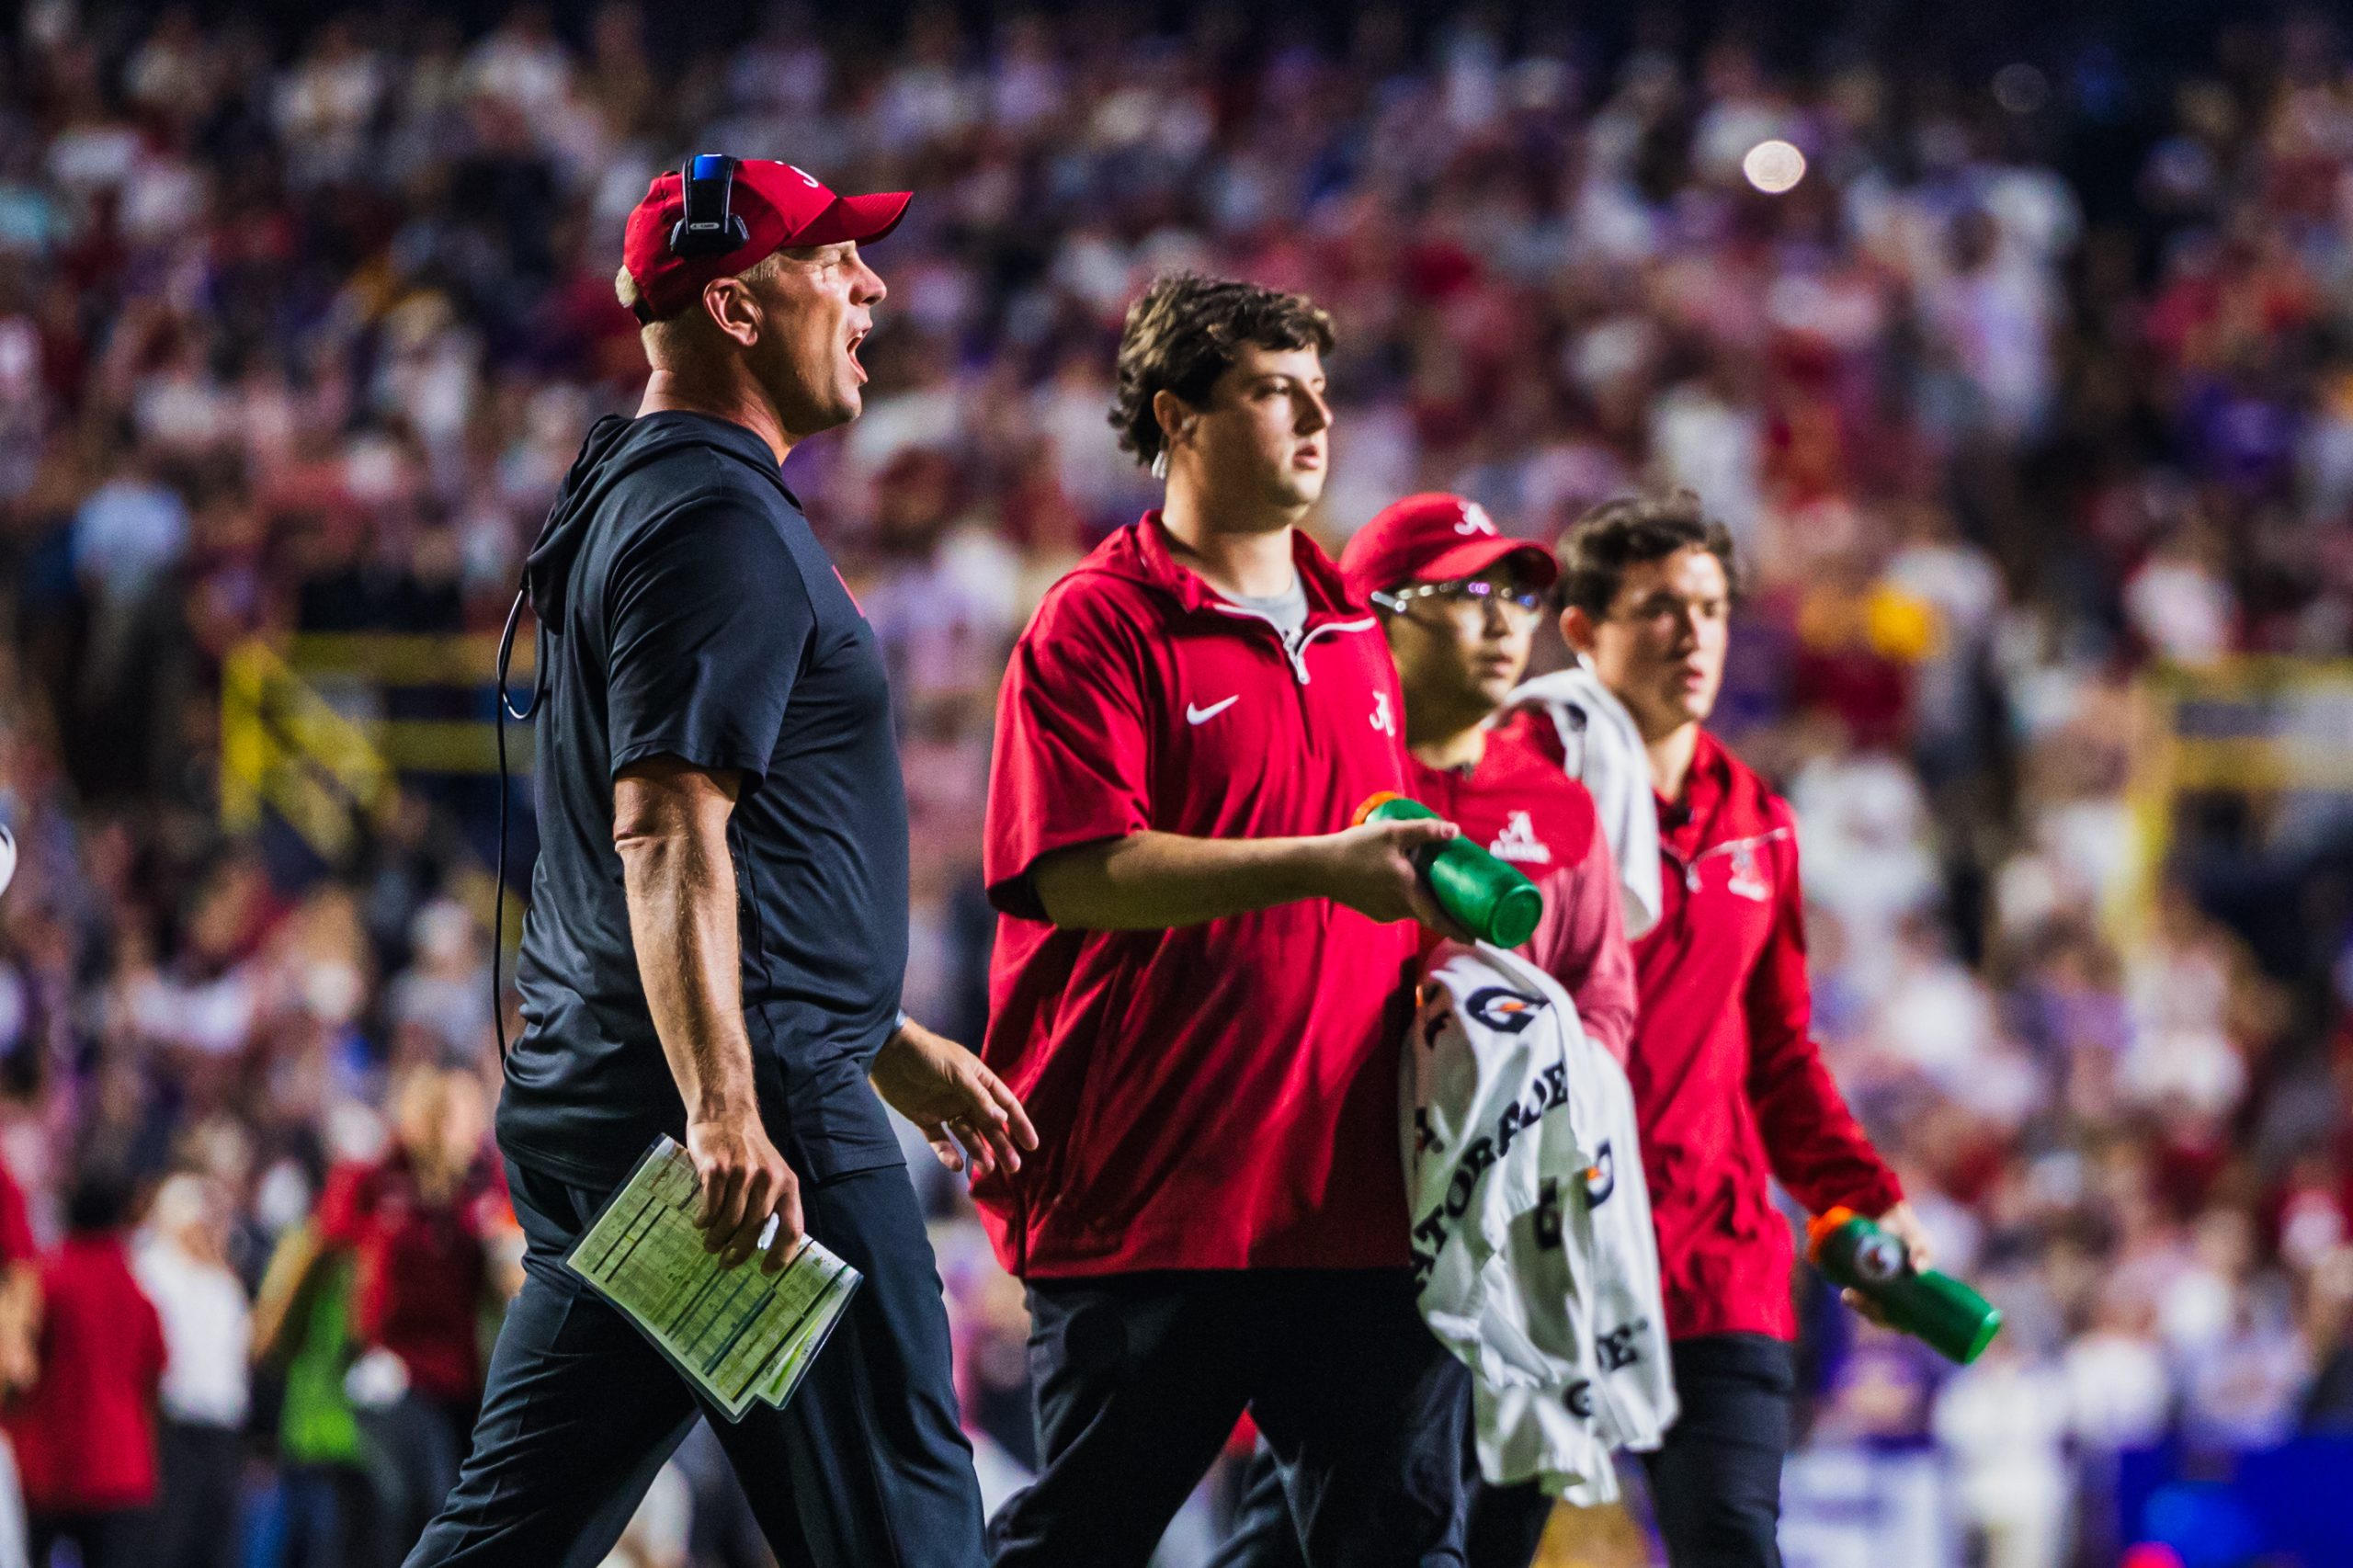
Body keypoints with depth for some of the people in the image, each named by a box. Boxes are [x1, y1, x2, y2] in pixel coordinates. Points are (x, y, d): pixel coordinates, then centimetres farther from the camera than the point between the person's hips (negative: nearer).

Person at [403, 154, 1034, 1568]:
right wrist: (727, 1114, -31)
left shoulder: (635, 497, 22)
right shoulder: (722, 520, -11)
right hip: (761, 1102, -10)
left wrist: (892, 1043, 33)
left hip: (589, 1105, 11)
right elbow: (668, 833, -22)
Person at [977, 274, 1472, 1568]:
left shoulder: (1352, 633, 19)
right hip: (1146, 1195, -6)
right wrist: (1321, 865, -22)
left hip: (1350, 1184, 6)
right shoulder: (1097, 625, -4)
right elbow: (1080, 872, -16)